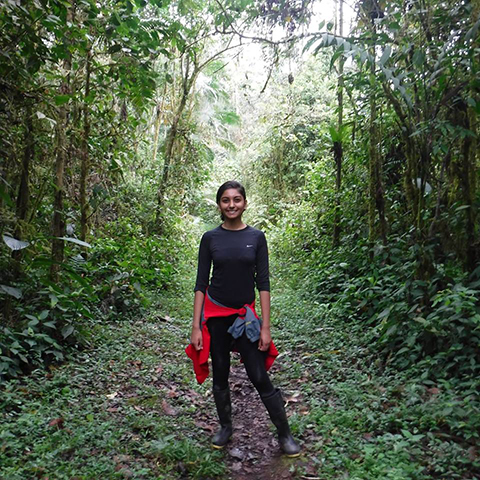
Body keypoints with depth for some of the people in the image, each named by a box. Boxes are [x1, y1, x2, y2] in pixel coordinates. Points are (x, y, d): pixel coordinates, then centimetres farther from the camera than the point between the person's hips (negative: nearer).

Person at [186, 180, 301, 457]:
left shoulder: (256, 237, -2)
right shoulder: (210, 238, -1)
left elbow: (263, 283, -3)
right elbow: (201, 283, -1)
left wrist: (266, 327, -7)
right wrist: (196, 326, -5)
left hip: (245, 316, -1)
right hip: (215, 316, 1)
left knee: (260, 377, -1)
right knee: (220, 375, 12)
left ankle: (285, 434, 15)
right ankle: (226, 427, 33)